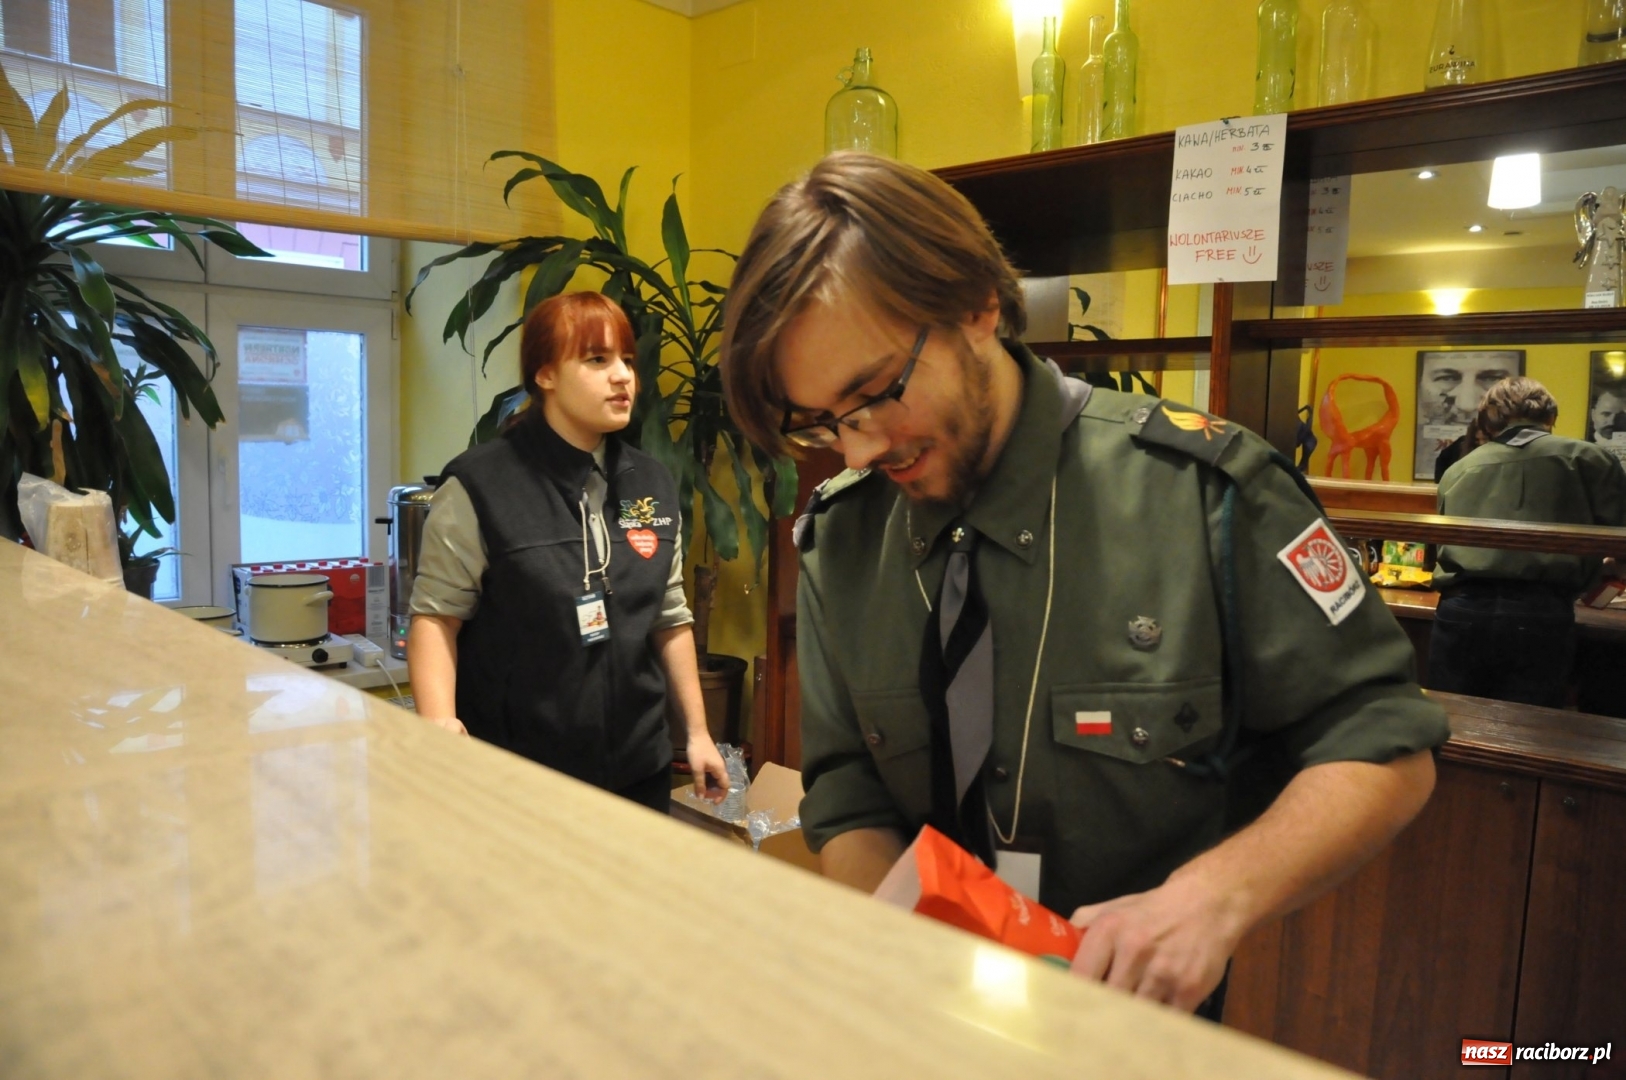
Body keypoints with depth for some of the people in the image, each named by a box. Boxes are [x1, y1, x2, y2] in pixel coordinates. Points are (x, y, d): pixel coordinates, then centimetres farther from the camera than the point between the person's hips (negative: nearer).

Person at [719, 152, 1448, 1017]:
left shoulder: (1196, 490, -15)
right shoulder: (836, 540, -4)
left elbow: (1387, 748, -8)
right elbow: (848, 807, 0)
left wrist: (1214, 896, -23)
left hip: (1150, 1019, -2)